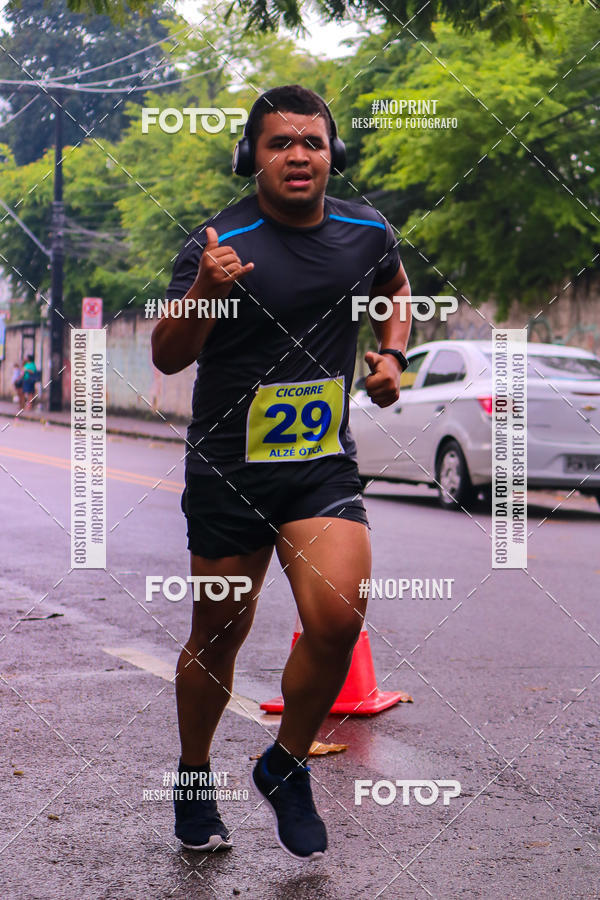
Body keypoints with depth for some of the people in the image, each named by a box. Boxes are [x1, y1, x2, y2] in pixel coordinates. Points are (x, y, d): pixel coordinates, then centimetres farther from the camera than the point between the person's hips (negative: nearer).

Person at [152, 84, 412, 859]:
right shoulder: (218, 244, -11)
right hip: (227, 468, -2)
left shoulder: (366, 232, 2)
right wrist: (204, 292, -30)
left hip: (324, 462, 3)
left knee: (337, 619, -16)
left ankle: (286, 768, 10)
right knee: (219, 635, 8)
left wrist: (391, 354, 8)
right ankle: (194, 780, 34)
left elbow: (395, 286, 26)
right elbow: (166, 358, -12)